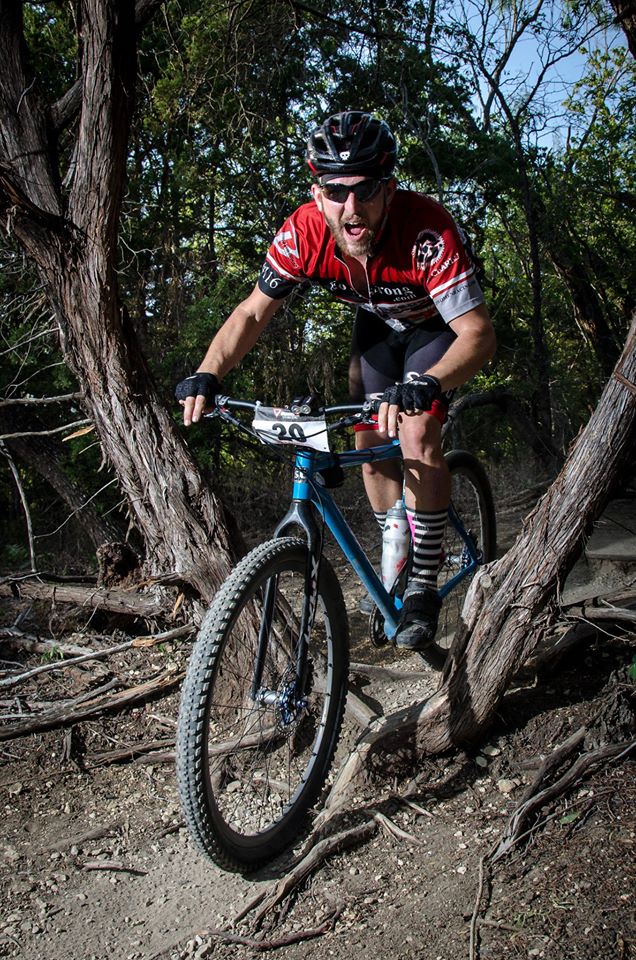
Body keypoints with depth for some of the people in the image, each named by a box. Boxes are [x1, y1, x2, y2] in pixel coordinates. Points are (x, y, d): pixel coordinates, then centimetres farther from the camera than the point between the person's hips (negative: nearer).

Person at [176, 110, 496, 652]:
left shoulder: (427, 232, -40)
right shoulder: (303, 234, -28)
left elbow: (478, 333, -43)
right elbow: (253, 313, -18)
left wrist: (425, 385, -61)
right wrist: (207, 375, -35)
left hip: (440, 324, -4)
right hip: (378, 323, 5)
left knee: (416, 434, -22)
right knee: (371, 443, 1)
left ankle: (425, 587, -10)